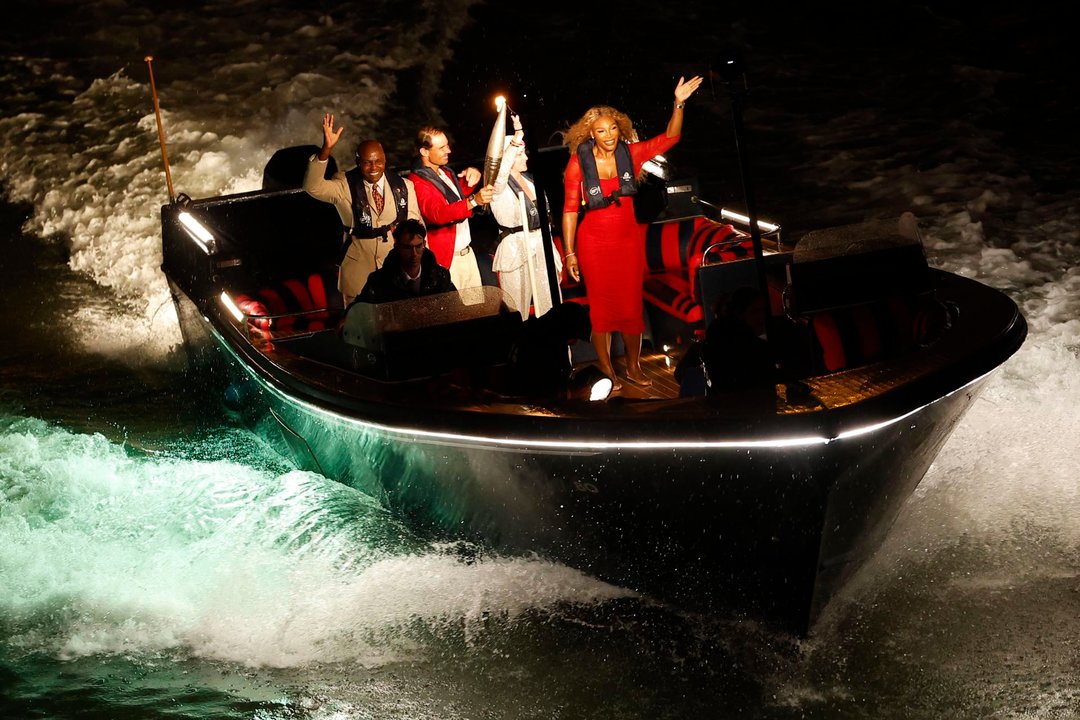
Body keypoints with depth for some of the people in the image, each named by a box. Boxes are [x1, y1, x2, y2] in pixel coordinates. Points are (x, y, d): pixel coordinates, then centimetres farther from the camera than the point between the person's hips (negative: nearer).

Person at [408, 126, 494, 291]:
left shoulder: (445, 172, 12)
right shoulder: (418, 182, -16)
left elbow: (461, 194, 29)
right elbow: (438, 214, -31)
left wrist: (472, 175, 6)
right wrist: (473, 200, -43)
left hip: (467, 253, 8)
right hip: (447, 260, -8)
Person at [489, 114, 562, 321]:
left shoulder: (528, 180, 15)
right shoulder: (500, 187, -8)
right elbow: (501, 170, -34)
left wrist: (553, 255, 18)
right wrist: (517, 139, -36)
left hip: (541, 249, 7)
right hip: (516, 252, -7)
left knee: (550, 311, 6)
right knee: (518, 316, -4)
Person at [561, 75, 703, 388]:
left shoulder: (630, 154, -2)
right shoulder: (579, 162, -11)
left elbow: (669, 138, -3)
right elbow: (570, 209, -7)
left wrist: (679, 103, -18)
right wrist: (570, 252, -7)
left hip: (629, 239, 3)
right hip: (595, 241, -3)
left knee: (632, 303, 7)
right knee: (602, 304, 5)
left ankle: (633, 367, 21)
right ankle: (606, 370, 17)